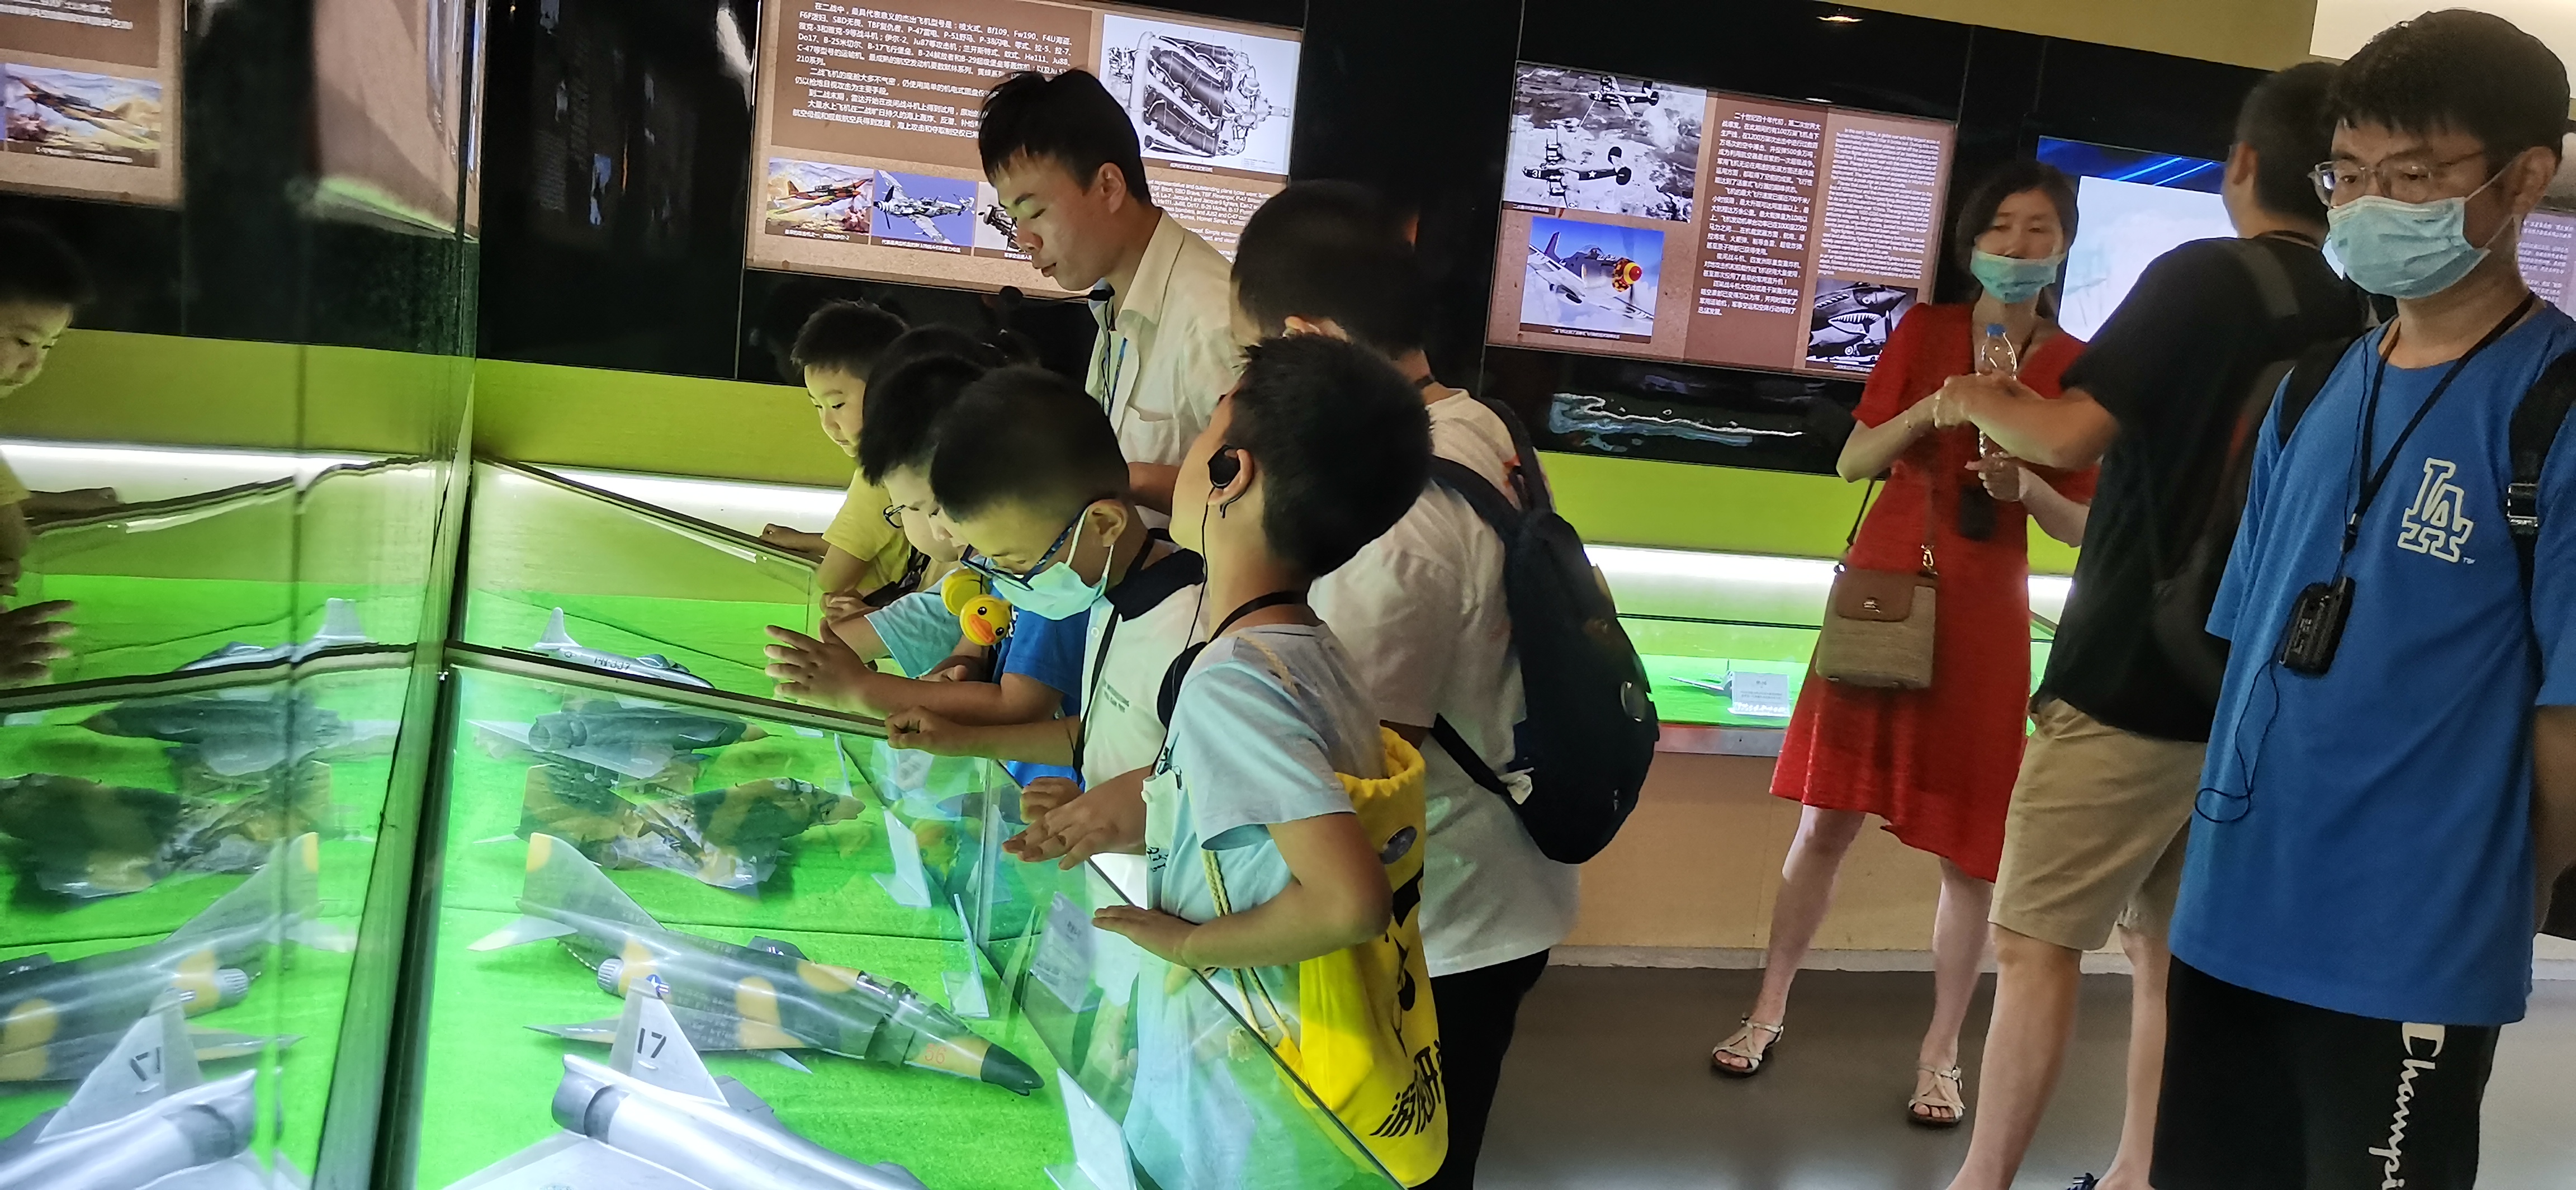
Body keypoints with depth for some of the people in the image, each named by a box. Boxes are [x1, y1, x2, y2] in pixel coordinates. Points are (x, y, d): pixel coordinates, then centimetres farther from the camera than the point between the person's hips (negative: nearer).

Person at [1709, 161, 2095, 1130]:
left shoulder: (2078, 367, -1)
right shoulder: (1925, 331, 3)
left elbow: (2082, 527, -1)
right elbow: (1852, 461, -2)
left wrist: (2025, 486, -22)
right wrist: (1932, 409, -19)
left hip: (1985, 617, -1)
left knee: (1971, 850, 2)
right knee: (1827, 820, 7)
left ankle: (1939, 1057, 18)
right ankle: (1768, 1012, 22)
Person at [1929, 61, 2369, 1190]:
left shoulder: (2204, 276, -12)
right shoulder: (2368, 322, 8)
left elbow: (2075, 433, -20)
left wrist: (1978, 403, -1)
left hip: (2131, 676, -7)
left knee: (2037, 941, 0)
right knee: (2173, 948, 16)